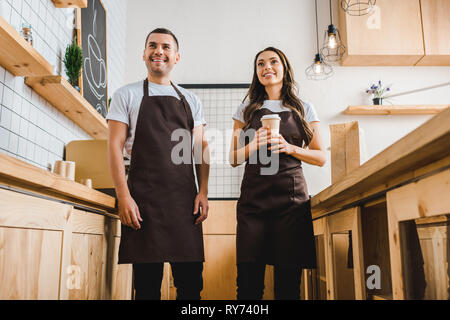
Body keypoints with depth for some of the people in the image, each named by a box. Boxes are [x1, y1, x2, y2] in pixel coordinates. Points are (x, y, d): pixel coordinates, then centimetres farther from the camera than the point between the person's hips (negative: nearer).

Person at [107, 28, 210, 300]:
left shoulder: (191, 100, 17)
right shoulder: (127, 95, 8)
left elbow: (201, 148, 13)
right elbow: (115, 146, 0)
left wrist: (203, 191, 1)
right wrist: (123, 196, -10)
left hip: (185, 198, 3)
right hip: (143, 198, -2)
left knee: (191, 280, 2)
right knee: (147, 281, 1)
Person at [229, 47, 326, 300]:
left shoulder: (304, 109, 13)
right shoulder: (247, 109, 16)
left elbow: (321, 157, 10)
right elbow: (234, 158, 14)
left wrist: (289, 148, -7)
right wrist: (254, 145, -6)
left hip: (291, 196, -1)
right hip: (253, 196, 1)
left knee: (288, 280, -3)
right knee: (248, 280, -5)